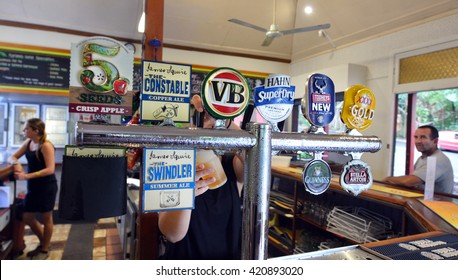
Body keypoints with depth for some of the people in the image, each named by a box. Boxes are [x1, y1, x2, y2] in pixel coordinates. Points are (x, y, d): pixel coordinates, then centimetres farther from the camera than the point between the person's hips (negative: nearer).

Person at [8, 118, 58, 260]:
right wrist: (16, 164, -11)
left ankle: (45, 250, 27)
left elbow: (50, 169, -23)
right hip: (33, 187, 8)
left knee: (46, 218, 8)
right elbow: (12, 157, 13)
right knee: (27, 218, 14)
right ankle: (42, 242, 37)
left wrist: (27, 176, -28)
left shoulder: (46, 145, -18)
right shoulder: (28, 142, 5)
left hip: (47, 187, -8)